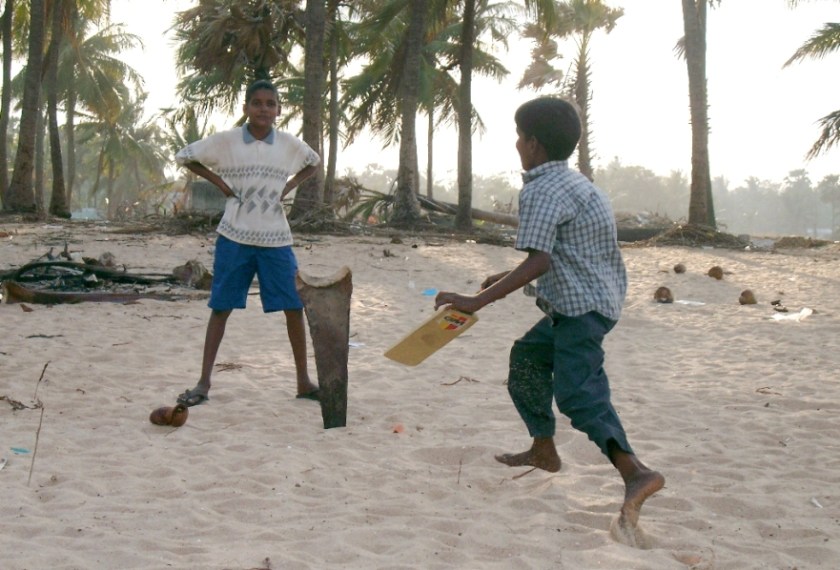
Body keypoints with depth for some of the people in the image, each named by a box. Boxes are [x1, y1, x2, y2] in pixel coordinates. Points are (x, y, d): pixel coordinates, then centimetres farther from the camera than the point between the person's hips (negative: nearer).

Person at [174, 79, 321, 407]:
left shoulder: (288, 144, 2)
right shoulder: (226, 141, -4)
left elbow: (313, 162, 22)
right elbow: (184, 156, 6)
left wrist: (289, 186, 6)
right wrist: (218, 182, -3)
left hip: (276, 238, 2)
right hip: (235, 236, -2)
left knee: (295, 307, 1)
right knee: (221, 307, 1)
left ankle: (303, 382, 14)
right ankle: (203, 383, 8)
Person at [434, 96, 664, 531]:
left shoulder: (542, 190, -16)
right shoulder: (572, 182, 17)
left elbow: (538, 262, -26)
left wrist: (477, 301, -27)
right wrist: (507, 279, 30)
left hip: (582, 306, -11)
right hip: (577, 303, 11)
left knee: (578, 390, -21)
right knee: (528, 355, 25)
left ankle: (634, 472, -38)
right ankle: (543, 450, 35)